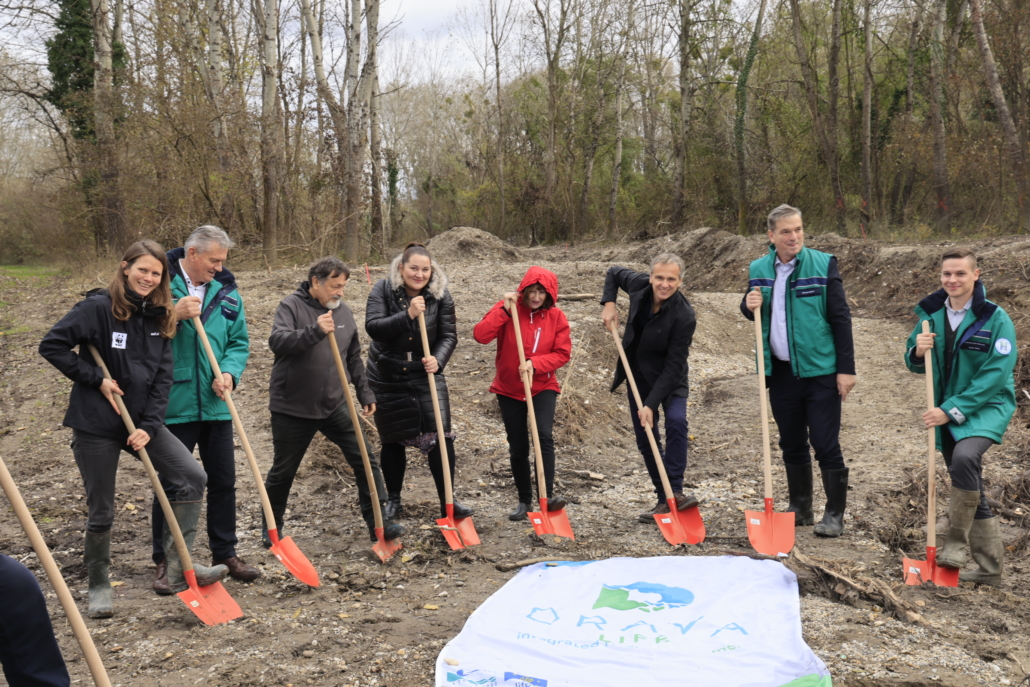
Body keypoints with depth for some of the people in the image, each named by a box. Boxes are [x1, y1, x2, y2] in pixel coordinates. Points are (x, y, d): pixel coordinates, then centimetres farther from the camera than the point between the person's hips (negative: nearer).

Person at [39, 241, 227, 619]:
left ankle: (178, 566, -1)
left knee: (193, 478, -8)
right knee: (101, 510, 5)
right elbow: (51, 345, -12)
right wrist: (96, 378, -15)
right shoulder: (98, 307, -11)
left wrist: (150, 427, -8)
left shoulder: (160, 317, 4)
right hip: (96, 424, -5)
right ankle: (98, 584, 25)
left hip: (143, 421, 5)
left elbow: (163, 377, 1)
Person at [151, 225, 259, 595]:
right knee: (170, 485, 6)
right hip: (173, 407, -4)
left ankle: (225, 554, 27)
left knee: (224, 481, 12)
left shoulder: (226, 292, 6)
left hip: (216, 406, 4)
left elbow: (239, 342, 8)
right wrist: (173, 315, -23)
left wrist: (230, 372, -11)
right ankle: (164, 562, 20)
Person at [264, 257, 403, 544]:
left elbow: (354, 358, 16)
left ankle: (379, 523, 7)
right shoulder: (291, 306, -10)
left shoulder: (344, 311, 7)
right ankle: (272, 527, 32)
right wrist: (314, 331, -40)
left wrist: (365, 393, 14)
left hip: (335, 405, 4)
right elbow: (277, 341, -27)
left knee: (365, 460, -2)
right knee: (282, 471, 11)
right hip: (292, 408, -4)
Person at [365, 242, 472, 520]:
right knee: (393, 440, 11)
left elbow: (449, 335, -5)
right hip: (387, 377, 0)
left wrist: (438, 359, -25)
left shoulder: (440, 295, -5)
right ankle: (393, 500, 30)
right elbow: (373, 327, -21)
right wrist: (407, 315, -32)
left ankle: (448, 503, 3)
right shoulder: (382, 290, -9)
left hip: (426, 375, 0)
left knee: (440, 436, -8)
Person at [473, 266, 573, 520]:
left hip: (543, 387, 0)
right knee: (517, 448, 7)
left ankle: (548, 494, -18)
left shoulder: (556, 317, -4)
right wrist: (504, 310, -25)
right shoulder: (507, 310, -7)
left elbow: (563, 353, -7)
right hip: (509, 389, 1)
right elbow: (480, 335, -20)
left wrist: (535, 364, -21)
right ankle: (525, 500, 23)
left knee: (544, 435, -24)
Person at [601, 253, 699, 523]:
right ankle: (664, 500, 14)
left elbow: (673, 366, -27)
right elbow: (613, 272, 9)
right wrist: (608, 303, -8)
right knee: (645, 439, 5)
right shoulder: (639, 285, -14)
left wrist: (651, 404, -29)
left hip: (670, 379, -4)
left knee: (676, 421, -29)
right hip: (638, 376, 4)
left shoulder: (684, 315, -28)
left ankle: (675, 491, -21)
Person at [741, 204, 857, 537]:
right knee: (791, 444, 14)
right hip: (780, 371, 4)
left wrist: (846, 368, -10)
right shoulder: (758, 269, 6)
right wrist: (749, 306, -6)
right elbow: (753, 313, 19)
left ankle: (834, 515, 11)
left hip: (819, 370, -4)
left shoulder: (823, 265, -6)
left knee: (826, 445, -1)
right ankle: (800, 507, 28)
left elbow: (841, 318, -6)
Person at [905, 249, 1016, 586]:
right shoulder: (931, 314, 2)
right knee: (971, 488, 12)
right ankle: (989, 568, 25)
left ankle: (956, 544, -18)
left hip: (985, 408, -5)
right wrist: (918, 353, -15)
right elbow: (918, 366, 10)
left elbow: (996, 374, -18)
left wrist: (952, 409, -22)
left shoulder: (995, 318, -13)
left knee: (965, 458, -33)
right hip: (948, 413, 6)